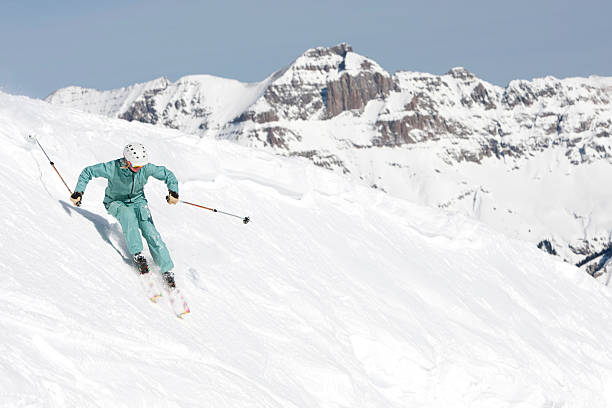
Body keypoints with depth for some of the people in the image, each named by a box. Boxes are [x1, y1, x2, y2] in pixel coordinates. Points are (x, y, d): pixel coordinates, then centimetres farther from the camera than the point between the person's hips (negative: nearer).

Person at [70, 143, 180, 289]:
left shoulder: (146, 168, -20)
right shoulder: (113, 168, -27)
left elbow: (167, 174, -8)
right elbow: (88, 172, -14)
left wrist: (173, 191, -24)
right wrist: (78, 192, -19)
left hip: (138, 201, 2)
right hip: (116, 203, -2)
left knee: (150, 232, -18)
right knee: (128, 215, -38)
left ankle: (167, 270, -15)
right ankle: (137, 255, -34)